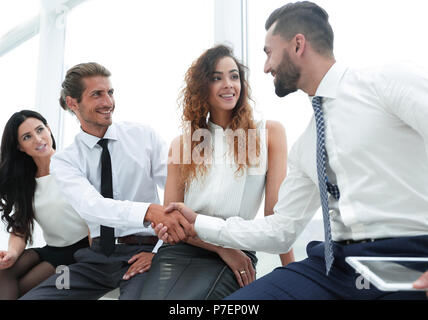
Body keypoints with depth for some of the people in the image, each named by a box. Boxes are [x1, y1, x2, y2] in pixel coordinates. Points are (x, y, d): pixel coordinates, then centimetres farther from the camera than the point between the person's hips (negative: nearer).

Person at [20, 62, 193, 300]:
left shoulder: (144, 136, 4)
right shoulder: (64, 161, 3)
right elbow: (90, 205, -17)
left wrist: (160, 251, -14)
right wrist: (150, 211, -35)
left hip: (142, 252, -2)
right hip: (97, 258, 3)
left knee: (138, 296, -35)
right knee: (28, 297, -16)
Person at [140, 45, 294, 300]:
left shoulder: (269, 133, 4)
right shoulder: (183, 144, 12)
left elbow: (275, 212, -2)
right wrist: (224, 249, -8)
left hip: (235, 254, -1)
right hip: (180, 248, 2)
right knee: (153, 293, -31)